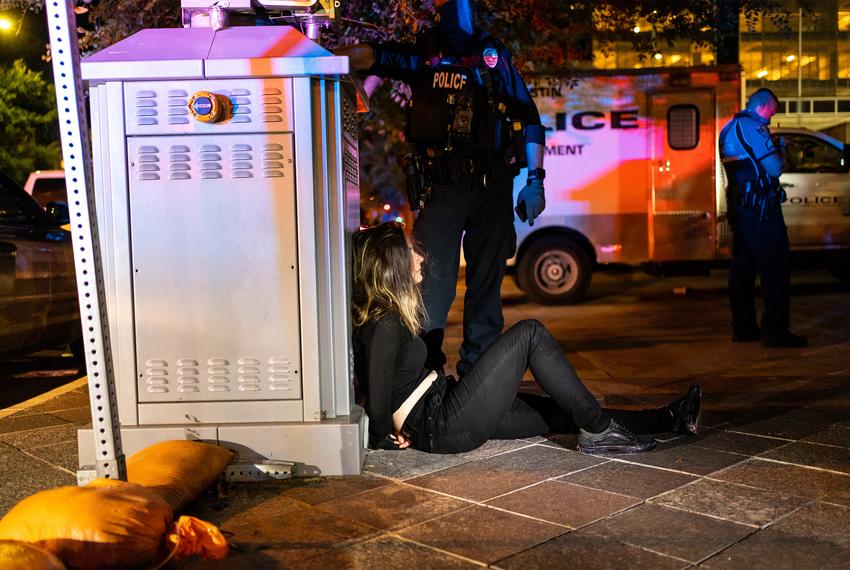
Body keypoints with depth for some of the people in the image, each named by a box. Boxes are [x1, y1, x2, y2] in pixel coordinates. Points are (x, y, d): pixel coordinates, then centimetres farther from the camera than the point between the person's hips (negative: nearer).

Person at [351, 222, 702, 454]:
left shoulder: (385, 317, 12)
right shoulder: (385, 324, -18)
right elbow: (378, 396, -22)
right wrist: (385, 438, -8)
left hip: (443, 410, 10)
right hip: (446, 427, -10)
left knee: (560, 413, 11)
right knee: (530, 333, -12)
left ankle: (672, 419, 18)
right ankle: (598, 432, -5)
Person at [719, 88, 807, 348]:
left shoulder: (729, 129, 17)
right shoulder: (753, 127, -12)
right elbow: (774, 169, -15)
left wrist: (772, 150, 17)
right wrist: (779, 154, 4)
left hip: (738, 206, 10)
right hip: (760, 208, -9)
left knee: (742, 268, 10)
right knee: (776, 268, -7)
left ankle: (743, 328, 14)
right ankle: (775, 330, -8)